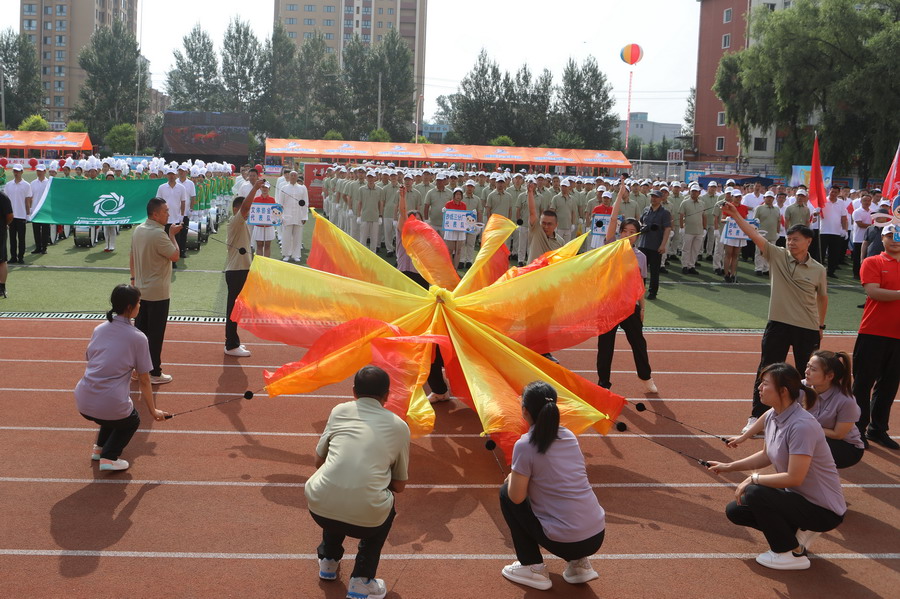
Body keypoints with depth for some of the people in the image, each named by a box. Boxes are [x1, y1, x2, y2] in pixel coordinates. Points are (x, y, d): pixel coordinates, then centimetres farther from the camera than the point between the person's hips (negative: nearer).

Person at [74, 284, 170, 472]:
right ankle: (109, 457, 8)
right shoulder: (138, 338, -6)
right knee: (132, 421, 28)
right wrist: (153, 410, 11)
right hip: (111, 405, -6)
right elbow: (144, 381, -1)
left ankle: (100, 448, 35)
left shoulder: (99, 329, 8)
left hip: (83, 403, 6)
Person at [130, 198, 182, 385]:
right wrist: (172, 235, -6)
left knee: (140, 331, 15)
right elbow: (175, 256, -16)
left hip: (141, 290, 8)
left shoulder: (138, 230, 5)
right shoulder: (158, 234, -22)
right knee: (155, 334, 0)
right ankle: (154, 373, 6)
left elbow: (132, 257, 14)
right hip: (157, 293, -8)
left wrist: (134, 278, 22)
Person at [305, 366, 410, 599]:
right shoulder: (399, 426, 10)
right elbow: (399, 486, 16)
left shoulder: (340, 410, 12)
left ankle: (328, 561, 37)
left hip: (320, 508, 2)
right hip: (365, 518, -2)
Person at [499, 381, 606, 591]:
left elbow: (516, 497, -7)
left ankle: (533, 568, 13)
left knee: (506, 493, 13)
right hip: (597, 536, 6)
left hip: (564, 541, -6)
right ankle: (579, 562, 17)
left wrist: (512, 478, 13)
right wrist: (520, 476, 25)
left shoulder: (525, 445, -11)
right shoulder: (569, 436, 9)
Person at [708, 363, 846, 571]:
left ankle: (792, 554, -6)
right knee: (735, 511, 5)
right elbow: (766, 455, 15)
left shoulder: (802, 426, -29)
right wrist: (729, 466, 11)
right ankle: (799, 532, 13)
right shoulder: (773, 416, -2)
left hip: (824, 511, -9)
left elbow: (794, 478, -31)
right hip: (797, 496, 9)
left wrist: (753, 479, -19)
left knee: (755, 493, -26)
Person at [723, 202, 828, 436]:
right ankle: (756, 416, 12)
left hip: (807, 329, 0)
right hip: (778, 325, 0)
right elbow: (755, 235, -15)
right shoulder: (777, 256, -5)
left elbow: (822, 298, 12)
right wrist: (735, 216, -26)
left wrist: (821, 325, 18)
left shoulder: (818, 270, -2)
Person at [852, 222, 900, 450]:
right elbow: (873, 292, -14)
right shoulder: (872, 263, 0)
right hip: (873, 333, -5)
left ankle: (878, 429, 21)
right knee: (864, 382, 0)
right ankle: (857, 429, 9)